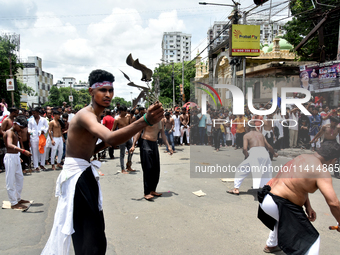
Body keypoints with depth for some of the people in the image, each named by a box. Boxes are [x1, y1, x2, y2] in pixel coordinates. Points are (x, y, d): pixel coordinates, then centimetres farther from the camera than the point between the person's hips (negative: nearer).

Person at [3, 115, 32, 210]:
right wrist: (23, 151, -46)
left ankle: (18, 199, 29)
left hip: (16, 157, 10)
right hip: (10, 157, -10)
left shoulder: (15, 133, 14)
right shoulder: (9, 132, -16)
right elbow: (9, 145, -35)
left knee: (20, 178, 17)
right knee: (11, 181, -3)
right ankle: (14, 203, 3)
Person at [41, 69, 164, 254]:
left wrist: (105, 145, 0)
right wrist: (145, 121, -55)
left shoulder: (95, 115, 11)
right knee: (94, 239, -9)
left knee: (84, 232, 22)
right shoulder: (85, 115, -22)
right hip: (77, 175, -10)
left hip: (84, 172, 10)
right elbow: (111, 138, -44)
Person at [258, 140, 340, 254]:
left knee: (283, 218, 40)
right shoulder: (322, 172, -16)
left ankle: (271, 245, 62)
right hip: (278, 204, -10)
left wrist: (308, 206, 13)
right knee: (312, 240, -4)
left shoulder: (303, 157, 10)